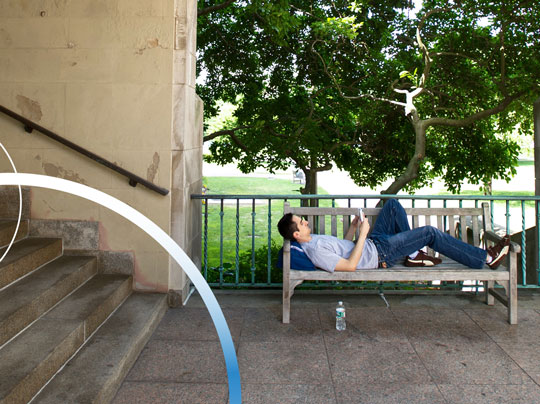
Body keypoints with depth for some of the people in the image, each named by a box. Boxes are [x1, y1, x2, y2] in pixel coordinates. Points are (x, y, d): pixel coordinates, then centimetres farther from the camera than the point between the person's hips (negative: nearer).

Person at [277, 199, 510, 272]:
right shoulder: (316, 251, -26)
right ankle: (487, 258, 3)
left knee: (393, 205, 13)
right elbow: (351, 265, -31)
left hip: (372, 243, 10)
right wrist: (362, 234, -26)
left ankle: (414, 255, 15)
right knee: (430, 233, -11)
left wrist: (352, 229, 5)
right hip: (379, 254, -10)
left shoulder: (313, 241, 6)